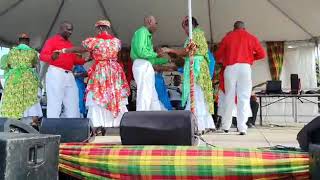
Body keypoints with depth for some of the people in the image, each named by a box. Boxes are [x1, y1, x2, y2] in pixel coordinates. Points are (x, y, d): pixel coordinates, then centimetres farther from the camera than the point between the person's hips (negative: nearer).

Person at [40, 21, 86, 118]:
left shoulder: (70, 44, 23)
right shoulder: (52, 40, 2)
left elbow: (75, 59, 24)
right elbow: (42, 55, -9)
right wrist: (52, 57, -30)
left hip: (69, 75, 7)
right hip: (55, 74, -7)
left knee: (73, 105, 5)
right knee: (54, 103, -7)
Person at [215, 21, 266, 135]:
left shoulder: (227, 37, 13)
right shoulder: (251, 38, 13)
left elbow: (218, 55, 12)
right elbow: (262, 54, 8)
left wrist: (222, 61, 32)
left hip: (230, 68, 1)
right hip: (244, 67, -1)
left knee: (229, 97, 8)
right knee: (243, 98, -2)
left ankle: (226, 126, 13)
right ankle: (242, 128, -8)